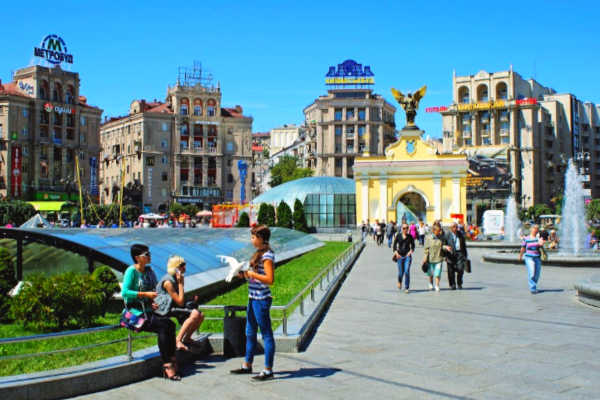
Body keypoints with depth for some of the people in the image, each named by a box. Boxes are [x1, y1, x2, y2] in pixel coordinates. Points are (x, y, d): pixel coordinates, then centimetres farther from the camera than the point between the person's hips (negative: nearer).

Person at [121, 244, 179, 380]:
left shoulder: (148, 270, 14)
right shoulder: (131, 271, -8)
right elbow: (124, 292, -19)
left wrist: (153, 302, 5)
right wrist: (146, 294, -21)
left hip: (147, 311, 7)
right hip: (135, 313, -7)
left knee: (170, 324, -18)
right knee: (163, 327, -26)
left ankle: (171, 361, -19)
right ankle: (167, 365, -23)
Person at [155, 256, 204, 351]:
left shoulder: (176, 278, 10)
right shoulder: (168, 281, -18)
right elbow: (180, 302, -21)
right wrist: (181, 283, -17)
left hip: (173, 307, 9)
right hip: (165, 309, -9)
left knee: (200, 316, -2)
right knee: (195, 314, -26)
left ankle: (187, 338, 12)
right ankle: (178, 341, -27)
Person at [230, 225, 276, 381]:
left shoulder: (267, 255, -15)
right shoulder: (259, 253, 13)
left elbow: (270, 279, -22)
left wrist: (251, 274, -19)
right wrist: (245, 274, 4)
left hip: (261, 299, -10)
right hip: (253, 298, 10)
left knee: (266, 334, -2)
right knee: (250, 333, 18)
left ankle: (268, 370, 4)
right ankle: (247, 365, 30)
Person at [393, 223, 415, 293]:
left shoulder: (410, 236, 1)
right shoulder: (398, 235, 0)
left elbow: (413, 245, 10)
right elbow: (394, 245, 5)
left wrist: (411, 251, -8)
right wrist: (396, 252, -7)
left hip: (407, 256, -1)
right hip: (400, 256, 1)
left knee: (407, 271, -12)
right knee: (401, 272, 5)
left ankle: (407, 288, -3)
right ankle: (399, 281, 39)